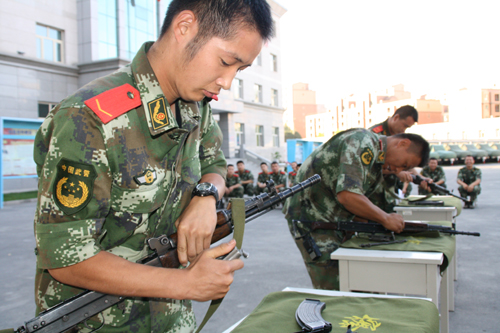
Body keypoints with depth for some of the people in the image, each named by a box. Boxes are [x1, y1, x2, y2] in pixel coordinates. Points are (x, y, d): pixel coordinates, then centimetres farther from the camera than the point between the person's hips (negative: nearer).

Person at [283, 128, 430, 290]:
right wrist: (386, 219, -19)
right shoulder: (363, 142, -18)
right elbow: (347, 195, -30)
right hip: (311, 218, -10)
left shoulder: (378, 164, 13)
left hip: (334, 220, 10)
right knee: (333, 288, -7)